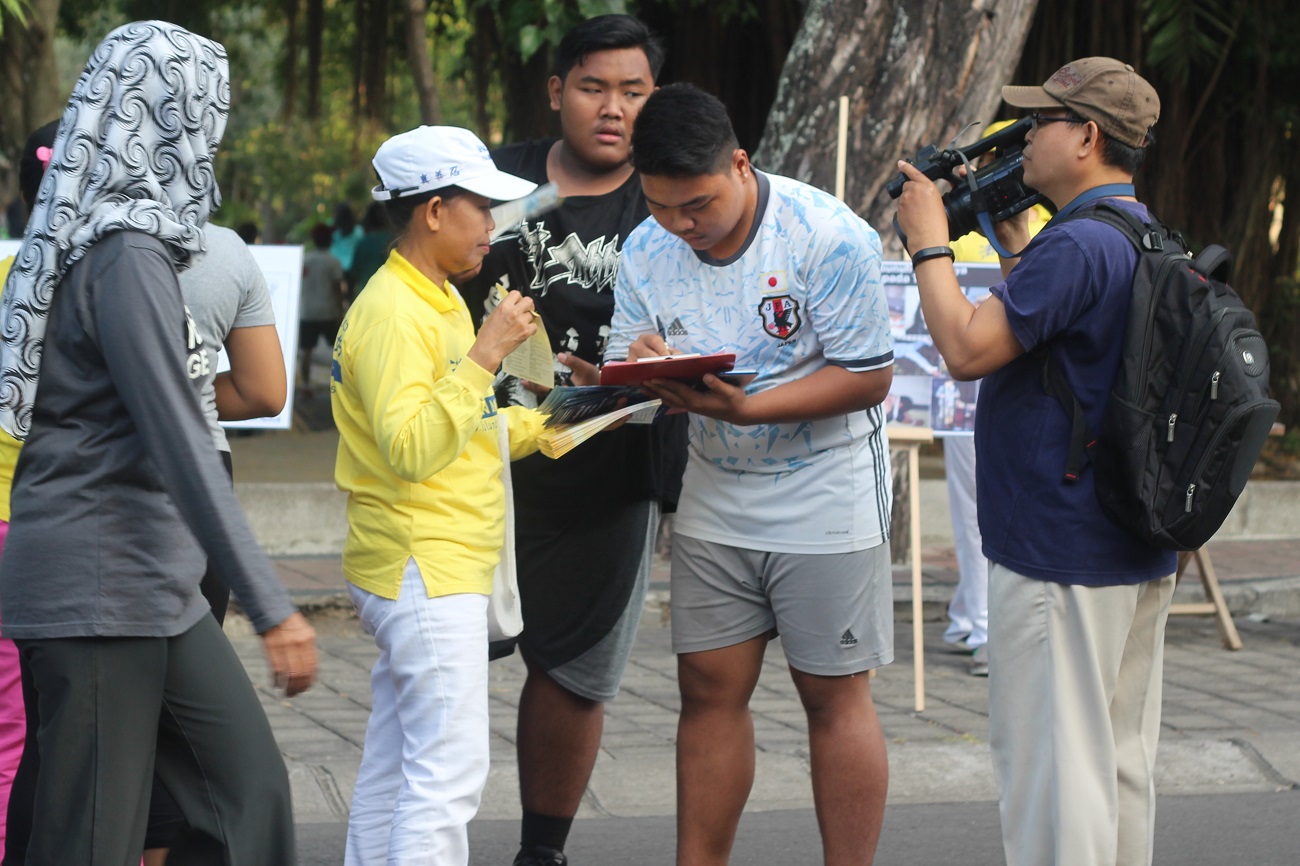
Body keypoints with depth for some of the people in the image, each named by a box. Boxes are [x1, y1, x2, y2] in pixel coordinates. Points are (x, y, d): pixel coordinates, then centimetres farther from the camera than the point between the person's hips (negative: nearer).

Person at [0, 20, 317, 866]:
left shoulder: (95, 239, 11)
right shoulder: (126, 255, -17)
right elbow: (183, 448, -23)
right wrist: (272, 609, -24)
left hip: (153, 586, 9)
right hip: (99, 594, -9)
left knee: (249, 789, 9)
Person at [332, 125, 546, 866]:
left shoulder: (440, 301, 17)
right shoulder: (392, 313, -15)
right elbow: (411, 451, -25)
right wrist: (485, 355, -26)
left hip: (446, 569, 10)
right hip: (426, 573, -10)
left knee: (394, 770, 11)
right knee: (450, 771, -12)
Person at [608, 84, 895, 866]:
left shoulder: (829, 237, -19)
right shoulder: (647, 251, -3)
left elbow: (870, 377, -18)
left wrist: (747, 407, -29)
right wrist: (641, 374, -24)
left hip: (825, 496, -5)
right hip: (716, 494, 5)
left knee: (834, 695, 1)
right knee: (710, 687, 6)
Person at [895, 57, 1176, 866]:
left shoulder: (1078, 245, -20)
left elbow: (968, 347, -23)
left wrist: (930, 240, -11)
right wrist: (1009, 232, 20)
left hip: (1061, 552, -10)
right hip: (1142, 550, 10)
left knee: (1049, 757, -5)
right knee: (1121, 755, 15)